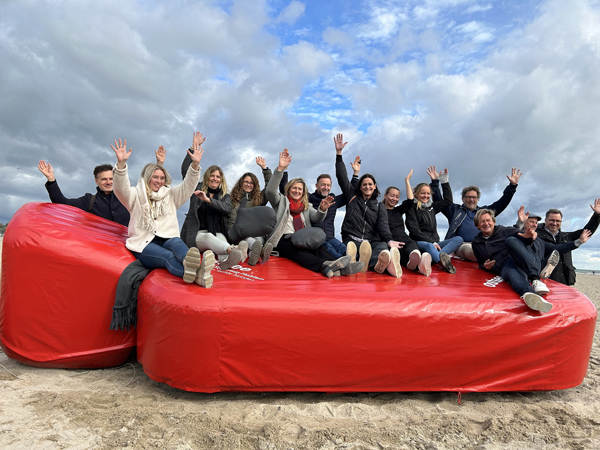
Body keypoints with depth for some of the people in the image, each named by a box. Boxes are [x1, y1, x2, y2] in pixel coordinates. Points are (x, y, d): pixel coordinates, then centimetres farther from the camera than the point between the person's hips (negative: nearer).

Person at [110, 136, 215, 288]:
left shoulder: (170, 195, 22)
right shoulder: (136, 195, 13)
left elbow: (187, 187, 7)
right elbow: (121, 189, -8)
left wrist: (195, 165, -10)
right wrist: (121, 163, -26)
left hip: (168, 238, 3)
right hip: (145, 243, -3)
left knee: (177, 243, -35)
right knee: (168, 256, -36)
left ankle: (191, 266, -69)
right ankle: (195, 276, -68)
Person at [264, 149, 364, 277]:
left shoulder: (306, 205, 26)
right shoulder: (281, 200, 17)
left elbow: (316, 218, 6)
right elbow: (270, 191, -4)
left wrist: (322, 209, -19)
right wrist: (280, 168, -15)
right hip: (284, 239, -3)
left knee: (319, 248, -30)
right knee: (299, 252, -36)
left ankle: (340, 268, -56)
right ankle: (324, 266, -65)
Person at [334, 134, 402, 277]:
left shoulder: (380, 206, 22)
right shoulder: (352, 197, 22)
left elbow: (383, 225, 5)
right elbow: (342, 177, 17)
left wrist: (389, 240, -17)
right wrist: (339, 153, 13)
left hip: (373, 241, 1)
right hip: (352, 240, -1)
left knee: (383, 247, -36)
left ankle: (379, 263, -71)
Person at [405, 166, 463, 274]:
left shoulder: (432, 206, 20)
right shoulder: (412, 209, 1)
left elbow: (448, 201, 30)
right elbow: (414, 231, -9)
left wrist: (444, 181, 25)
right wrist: (432, 242, -16)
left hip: (434, 243, 7)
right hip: (420, 243, -6)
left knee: (458, 239, -16)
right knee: (429, 246, -39)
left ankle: (431, 256, -42)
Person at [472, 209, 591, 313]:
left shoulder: (505, 231, 18)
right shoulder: (476, 243, 23)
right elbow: (481, 263, 32)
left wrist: (529, 236, -17)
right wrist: (484, 266, 8)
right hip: (506, 266, 0)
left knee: (510, 240, -29)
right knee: (512, 274, -37)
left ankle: (535, 279, -40)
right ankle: (530, 295, -71)